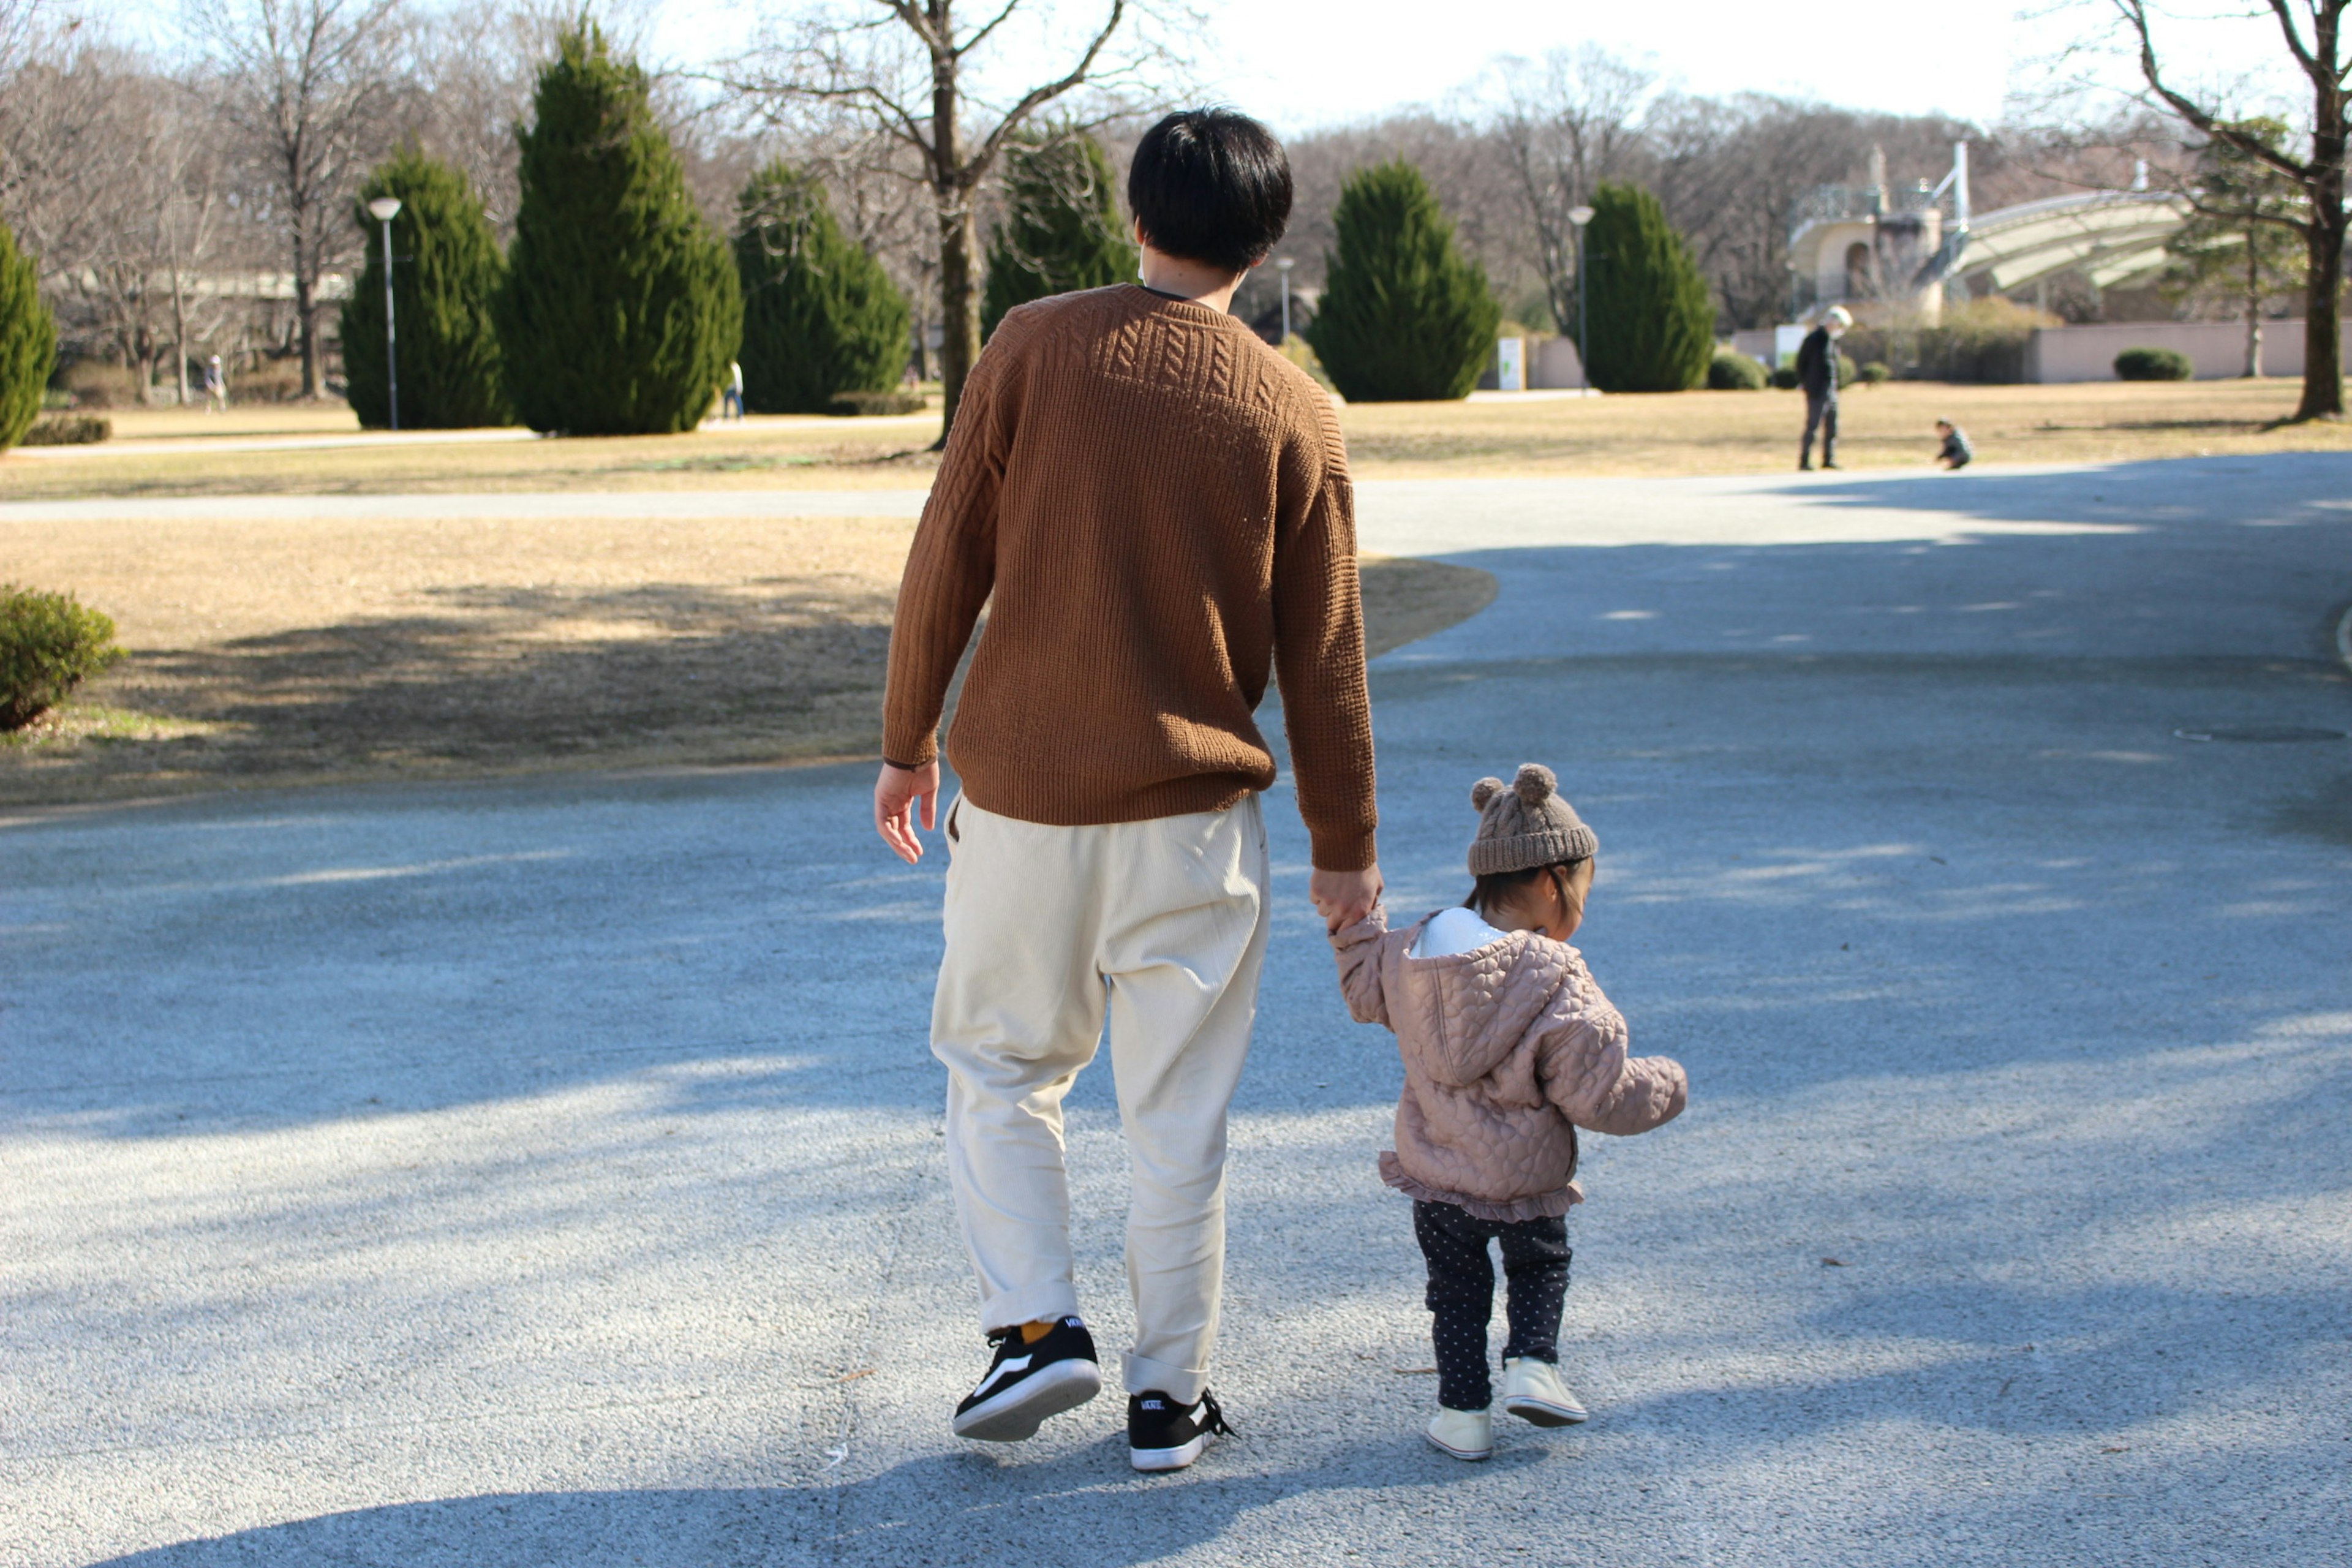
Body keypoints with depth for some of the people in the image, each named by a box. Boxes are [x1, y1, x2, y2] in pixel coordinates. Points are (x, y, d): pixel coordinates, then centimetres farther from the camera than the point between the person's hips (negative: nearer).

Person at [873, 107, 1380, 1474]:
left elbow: (946, 564, -3)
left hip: (1019, 795, 0)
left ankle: (1039, 1325, 6)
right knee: (1177, 1117, 9)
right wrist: (1346, 848, 8)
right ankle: (1169, 1398, 16)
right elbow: (1323, 655, 0)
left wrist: (908, 741, 9)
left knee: (1000, 1066, 18)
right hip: (1193, 814, 0)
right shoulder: (1296, 416, -3)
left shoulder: (1032, 349, -5)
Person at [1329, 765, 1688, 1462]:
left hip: (1437, 1173, 3)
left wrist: (1356, 923, 28)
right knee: (1541, 1264, 24)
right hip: (1527, 1182, -3)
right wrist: (1665, 1086, 0)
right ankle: (1531, 1363, 8)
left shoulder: (1410, 952, -5)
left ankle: (1463, 1410, 15)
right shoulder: (1558, 986, -21)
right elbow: (1600, 1092, -18)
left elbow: (1367, 993, 16)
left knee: (1457, 1287, 18)